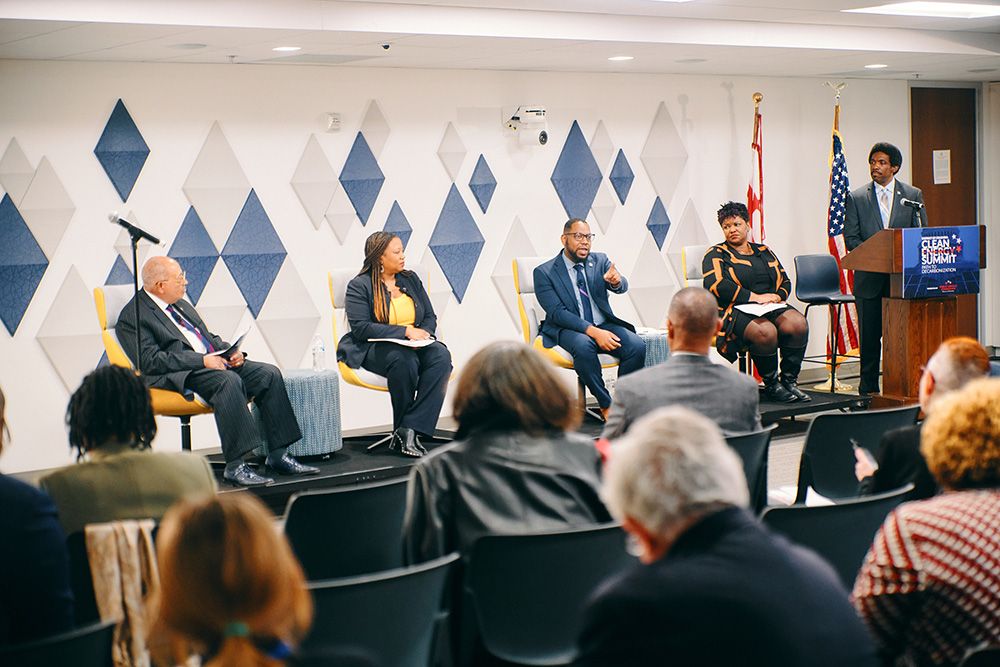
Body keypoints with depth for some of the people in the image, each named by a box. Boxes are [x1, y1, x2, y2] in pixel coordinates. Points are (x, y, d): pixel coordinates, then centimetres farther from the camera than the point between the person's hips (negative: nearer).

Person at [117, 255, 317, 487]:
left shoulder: (182, 305, 23)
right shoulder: (132, 316, -4)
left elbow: (210, 338, 28)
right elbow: (150, 360, -16)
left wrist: (231, 352, 4)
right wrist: (202, 360, -20)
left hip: (215, 363, 9)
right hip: (178, 376, -9)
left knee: (269, 373, -11)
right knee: (228, 380, -35)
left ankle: (278, 455, -10)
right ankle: (235, 466, -35)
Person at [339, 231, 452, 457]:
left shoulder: (411, 279, 18)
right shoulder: (359, 286, -1)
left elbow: (430, 317, 17)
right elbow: (360, 328, -13)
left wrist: (422, 334, -8)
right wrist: (405, 331, -18)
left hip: (415, 345, 5)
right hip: (372, 349, -5)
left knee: (441, 355, -29)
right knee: (404, 359, -39)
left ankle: (409, 430, -34)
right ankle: (404, 430, -21)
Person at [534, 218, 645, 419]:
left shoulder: (600, 260, 8)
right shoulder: (544, 272, -4)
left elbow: (622, 288, -7)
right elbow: (557, 313, -14)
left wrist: (616, 281, -33)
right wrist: (593, 332, -25)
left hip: (604, 325, 4)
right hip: (568, 329, -4)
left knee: (637, 345, -24)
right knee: (583, 346, -37)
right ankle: (606, 405, -23)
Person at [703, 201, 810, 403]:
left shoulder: (763, 251, 23)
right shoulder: (715, 255, 6)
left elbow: (785, 281, 21)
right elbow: (715, 285, -11)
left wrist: (778, 296, -4)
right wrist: (755, 297, -14)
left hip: (771, 307, 5)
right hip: (736, 310, -5)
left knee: (798, 323, -26)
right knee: (765, 331, -36)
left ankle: (789, 381, -16)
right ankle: (770, 385, -17)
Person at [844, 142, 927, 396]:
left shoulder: (913, 195, 7)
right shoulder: (856, 198, 5)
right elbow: (851, 239, 1)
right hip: (869, 278, 0)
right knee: (869, 336, 3)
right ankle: (868, 390, 12)